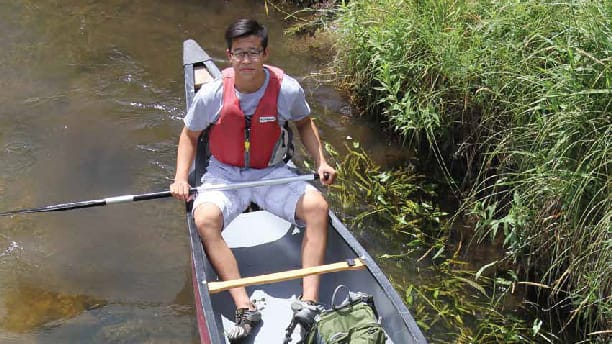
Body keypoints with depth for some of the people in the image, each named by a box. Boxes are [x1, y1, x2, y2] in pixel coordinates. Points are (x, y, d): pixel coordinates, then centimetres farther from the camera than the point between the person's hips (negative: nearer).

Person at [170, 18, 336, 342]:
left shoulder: (288, 90, -11)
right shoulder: (212, 94, -13)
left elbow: (304, 123, 11)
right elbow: (189, 135, 5)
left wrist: (321, 162, -1)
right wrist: (181, 178, -8)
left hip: (273, 173, 1)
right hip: (224, 174, 0)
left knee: (317, 206, -26)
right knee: (205, 220, -32)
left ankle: (309, 301, -27)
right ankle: (244, 307, -33)